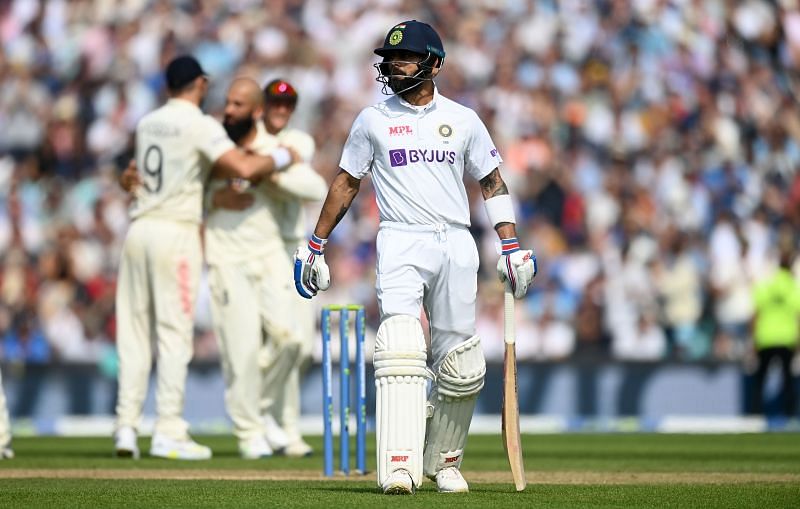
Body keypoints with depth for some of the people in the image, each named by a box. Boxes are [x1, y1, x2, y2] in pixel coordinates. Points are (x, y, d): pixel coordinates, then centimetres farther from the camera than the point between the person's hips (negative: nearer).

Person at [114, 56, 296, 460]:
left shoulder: (147, 123, 14)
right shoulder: (200, 124, -7)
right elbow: (243, 168, -18)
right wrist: (281, 157, 1)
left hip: (139, 229, 6)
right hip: (176, 231, -6)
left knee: (134, 330, 7)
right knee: (174, 332, -4)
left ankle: (126, 427, 4)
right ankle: (168, 432, -7)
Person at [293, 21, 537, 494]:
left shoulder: (463, 120, 11)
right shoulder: (373, 120, 10)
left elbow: (493, 182, 14)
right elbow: (347, 182, 16)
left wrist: (512, 246, 4)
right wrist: (316, 245, 14)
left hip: (456, 244, 2)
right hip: (400, 245, -2)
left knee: (462, 368, 3)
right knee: (401, 353, -20)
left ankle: (444, 459, 23)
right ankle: (400, 466, -27)